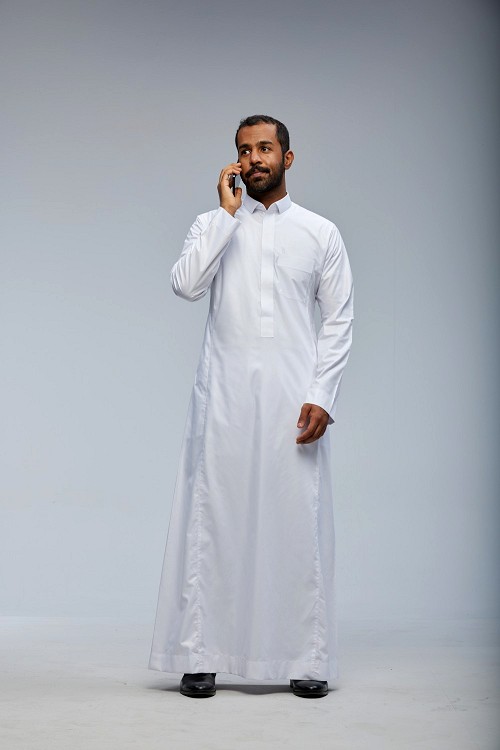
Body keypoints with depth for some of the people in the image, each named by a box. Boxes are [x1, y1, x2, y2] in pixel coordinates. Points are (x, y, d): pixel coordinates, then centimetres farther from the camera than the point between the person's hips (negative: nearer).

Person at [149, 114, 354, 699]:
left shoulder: (320, 232, 10)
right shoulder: (213, 224, 11)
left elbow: (339, 320, 6)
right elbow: (185, 284, -8)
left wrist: (321, 398, -5)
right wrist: (228, 212, -7)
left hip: (293, 398, 0)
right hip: (224, 394, 1)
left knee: (297, 520, 0)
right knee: (211, 518, 0)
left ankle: (307, 659, 9)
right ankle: (200, 656, 8)